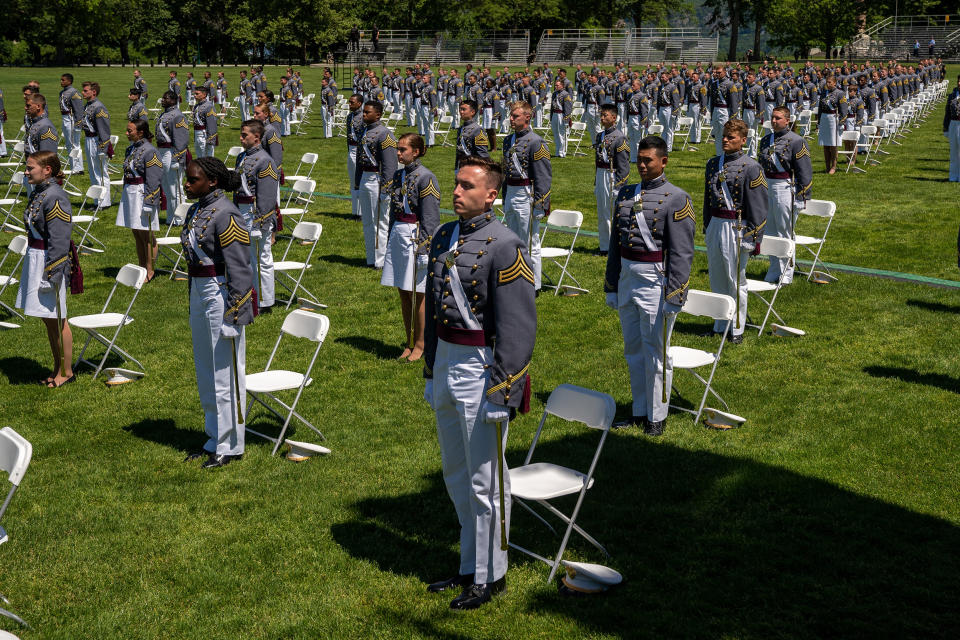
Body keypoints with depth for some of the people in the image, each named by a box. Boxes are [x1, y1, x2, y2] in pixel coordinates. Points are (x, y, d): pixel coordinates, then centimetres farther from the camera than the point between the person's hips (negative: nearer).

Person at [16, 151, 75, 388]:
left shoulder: (55, 198, -17)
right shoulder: (37, 194, 11)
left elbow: (59, 239, -20)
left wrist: (53, 272, -21)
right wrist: (34, 266, 20)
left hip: (49, 261, -9)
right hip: (34, 259, 9)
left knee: (56, 318, 0)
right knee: (48, 319, 15)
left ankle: (66, 371, 11)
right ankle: (57, 369, 26)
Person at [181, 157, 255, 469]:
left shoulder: (225, 214, -17)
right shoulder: (195, 210, 10)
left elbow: (238, 265, -18)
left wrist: (236, 310, -19)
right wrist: (193, 298, 20)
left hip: (221, 293, -10)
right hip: (198, 292, 10)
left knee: (225, 369, 0)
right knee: (205, 369, 16)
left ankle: (230, 446, 11)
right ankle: (214, 440, 29)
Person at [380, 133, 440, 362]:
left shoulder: (425, 178, -11)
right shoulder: (398, 176, 11)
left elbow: (430, 218, -13)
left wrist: (424, 248, -16)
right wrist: (390, 241, 18)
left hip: (416, 236, -7)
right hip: (397, 234, 7)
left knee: (416, 293, 0)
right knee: (403, 292, 11)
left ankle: (420, 344, 12)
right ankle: (410, 343, 21)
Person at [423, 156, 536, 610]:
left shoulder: (504, 247, -14)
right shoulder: (443, 238, 9)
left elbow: (518, 326, -16)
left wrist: (502, 392, -18)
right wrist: (431, 372, 17)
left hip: (481, 368, -8)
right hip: (446, 360, 8)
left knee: (485, 480, 3)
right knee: (456, 476, 17)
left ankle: (490, 576, 18)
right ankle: (469, 567, 32)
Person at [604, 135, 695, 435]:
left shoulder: (676, 199, -8)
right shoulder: (625, 194, 10)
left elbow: (682, 252, -13)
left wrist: (674, 297, -17)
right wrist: (611, 287, 15)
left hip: (656, 281, -6)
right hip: (627, 279, 6)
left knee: (656, 353, 2)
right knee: (634, 351, 14)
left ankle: (657, 417, 14)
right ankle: (639, 412, 26)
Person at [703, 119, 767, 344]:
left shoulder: (750, 167, -9)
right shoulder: (713, 163, 9)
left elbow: (758, 206, -9)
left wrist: (754, 238, -12)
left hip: (737, 227, -6)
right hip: (715, 225, 6)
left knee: (736, 281, 2)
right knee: (717, 281, 12)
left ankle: (737, 329, 13)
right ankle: (721, 325, 26)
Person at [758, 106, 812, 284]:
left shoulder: (796, 141, -8)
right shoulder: (766, 140, 11)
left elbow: (805, 171, -9)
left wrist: (801, 197, -13)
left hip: (786, 189, -7)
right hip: (766, 189, 7)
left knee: (785, 234, -1)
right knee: (770, 233, 12)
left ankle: (786, 274, 9)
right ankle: (774, 272, 23)